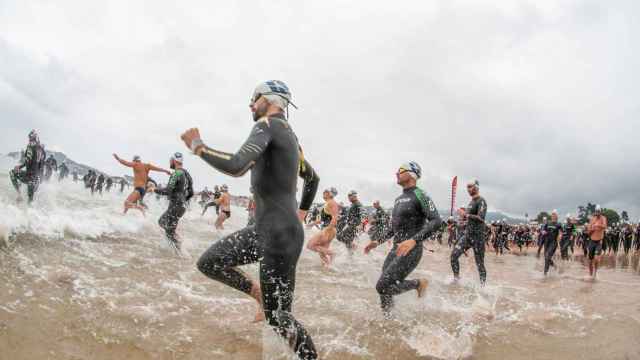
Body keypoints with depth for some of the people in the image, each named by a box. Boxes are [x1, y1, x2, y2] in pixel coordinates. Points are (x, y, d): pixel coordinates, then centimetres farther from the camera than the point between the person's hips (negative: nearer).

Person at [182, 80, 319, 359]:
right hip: (263, 230, 9)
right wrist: (301, 213, 35)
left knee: (277, 317, 0)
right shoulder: (289, 135, 16)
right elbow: (313, 179, 29)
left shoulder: (268, 124, -12)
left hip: (280, 234, -9)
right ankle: (261, 295, 20)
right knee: (208, 263, 12)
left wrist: (197, 146, -13)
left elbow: (236, 166, -29)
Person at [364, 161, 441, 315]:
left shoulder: (419, 195, -10)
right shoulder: (399, 199, 16)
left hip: (411, 251, -8)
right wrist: (378, 242, 18)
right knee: (385, 286, 5)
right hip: (396, 249, 8)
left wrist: (413, 240, -33)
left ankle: (419, 283, 5)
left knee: (383, 286, -15)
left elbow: (436, 221, -22)